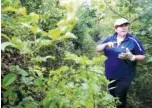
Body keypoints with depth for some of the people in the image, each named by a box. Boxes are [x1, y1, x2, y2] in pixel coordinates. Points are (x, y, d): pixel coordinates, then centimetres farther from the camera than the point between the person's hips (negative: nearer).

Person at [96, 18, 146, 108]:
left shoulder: (133, 40, -12)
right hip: (109, 75, 4)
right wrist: (106, 44, -23)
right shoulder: (109, 39, -1)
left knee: (120, 98, 2)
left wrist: (132, 57, -27)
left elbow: (142, 56, -8)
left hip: (125, 77, -4)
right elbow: (98, 49, -4)